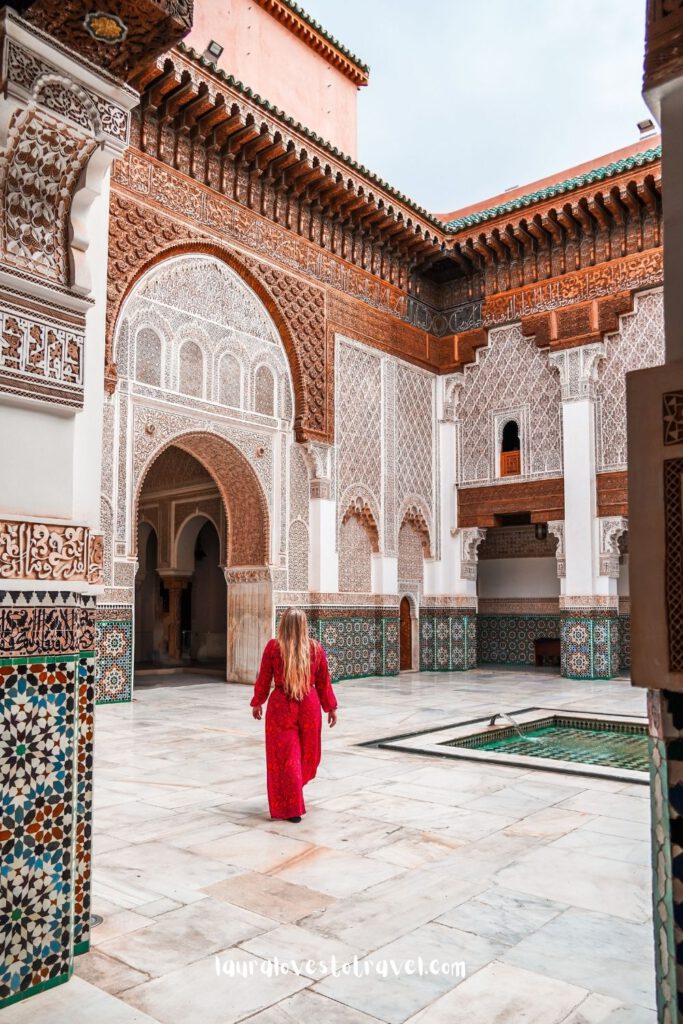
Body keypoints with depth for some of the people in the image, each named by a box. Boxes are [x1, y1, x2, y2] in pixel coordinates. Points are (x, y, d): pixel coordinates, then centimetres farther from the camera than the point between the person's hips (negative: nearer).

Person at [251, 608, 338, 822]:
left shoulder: (273, 647, -9)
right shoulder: (316, 648, -4)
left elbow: (263, 680, -2)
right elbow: (323, 681, 2)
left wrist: (257, 703, 13)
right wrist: (331, 707, 13)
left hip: (281, 707, -2)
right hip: (309, 706, 2)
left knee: (285, 757, 7)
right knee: (307, 752, 23)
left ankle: (291, 809, 9)